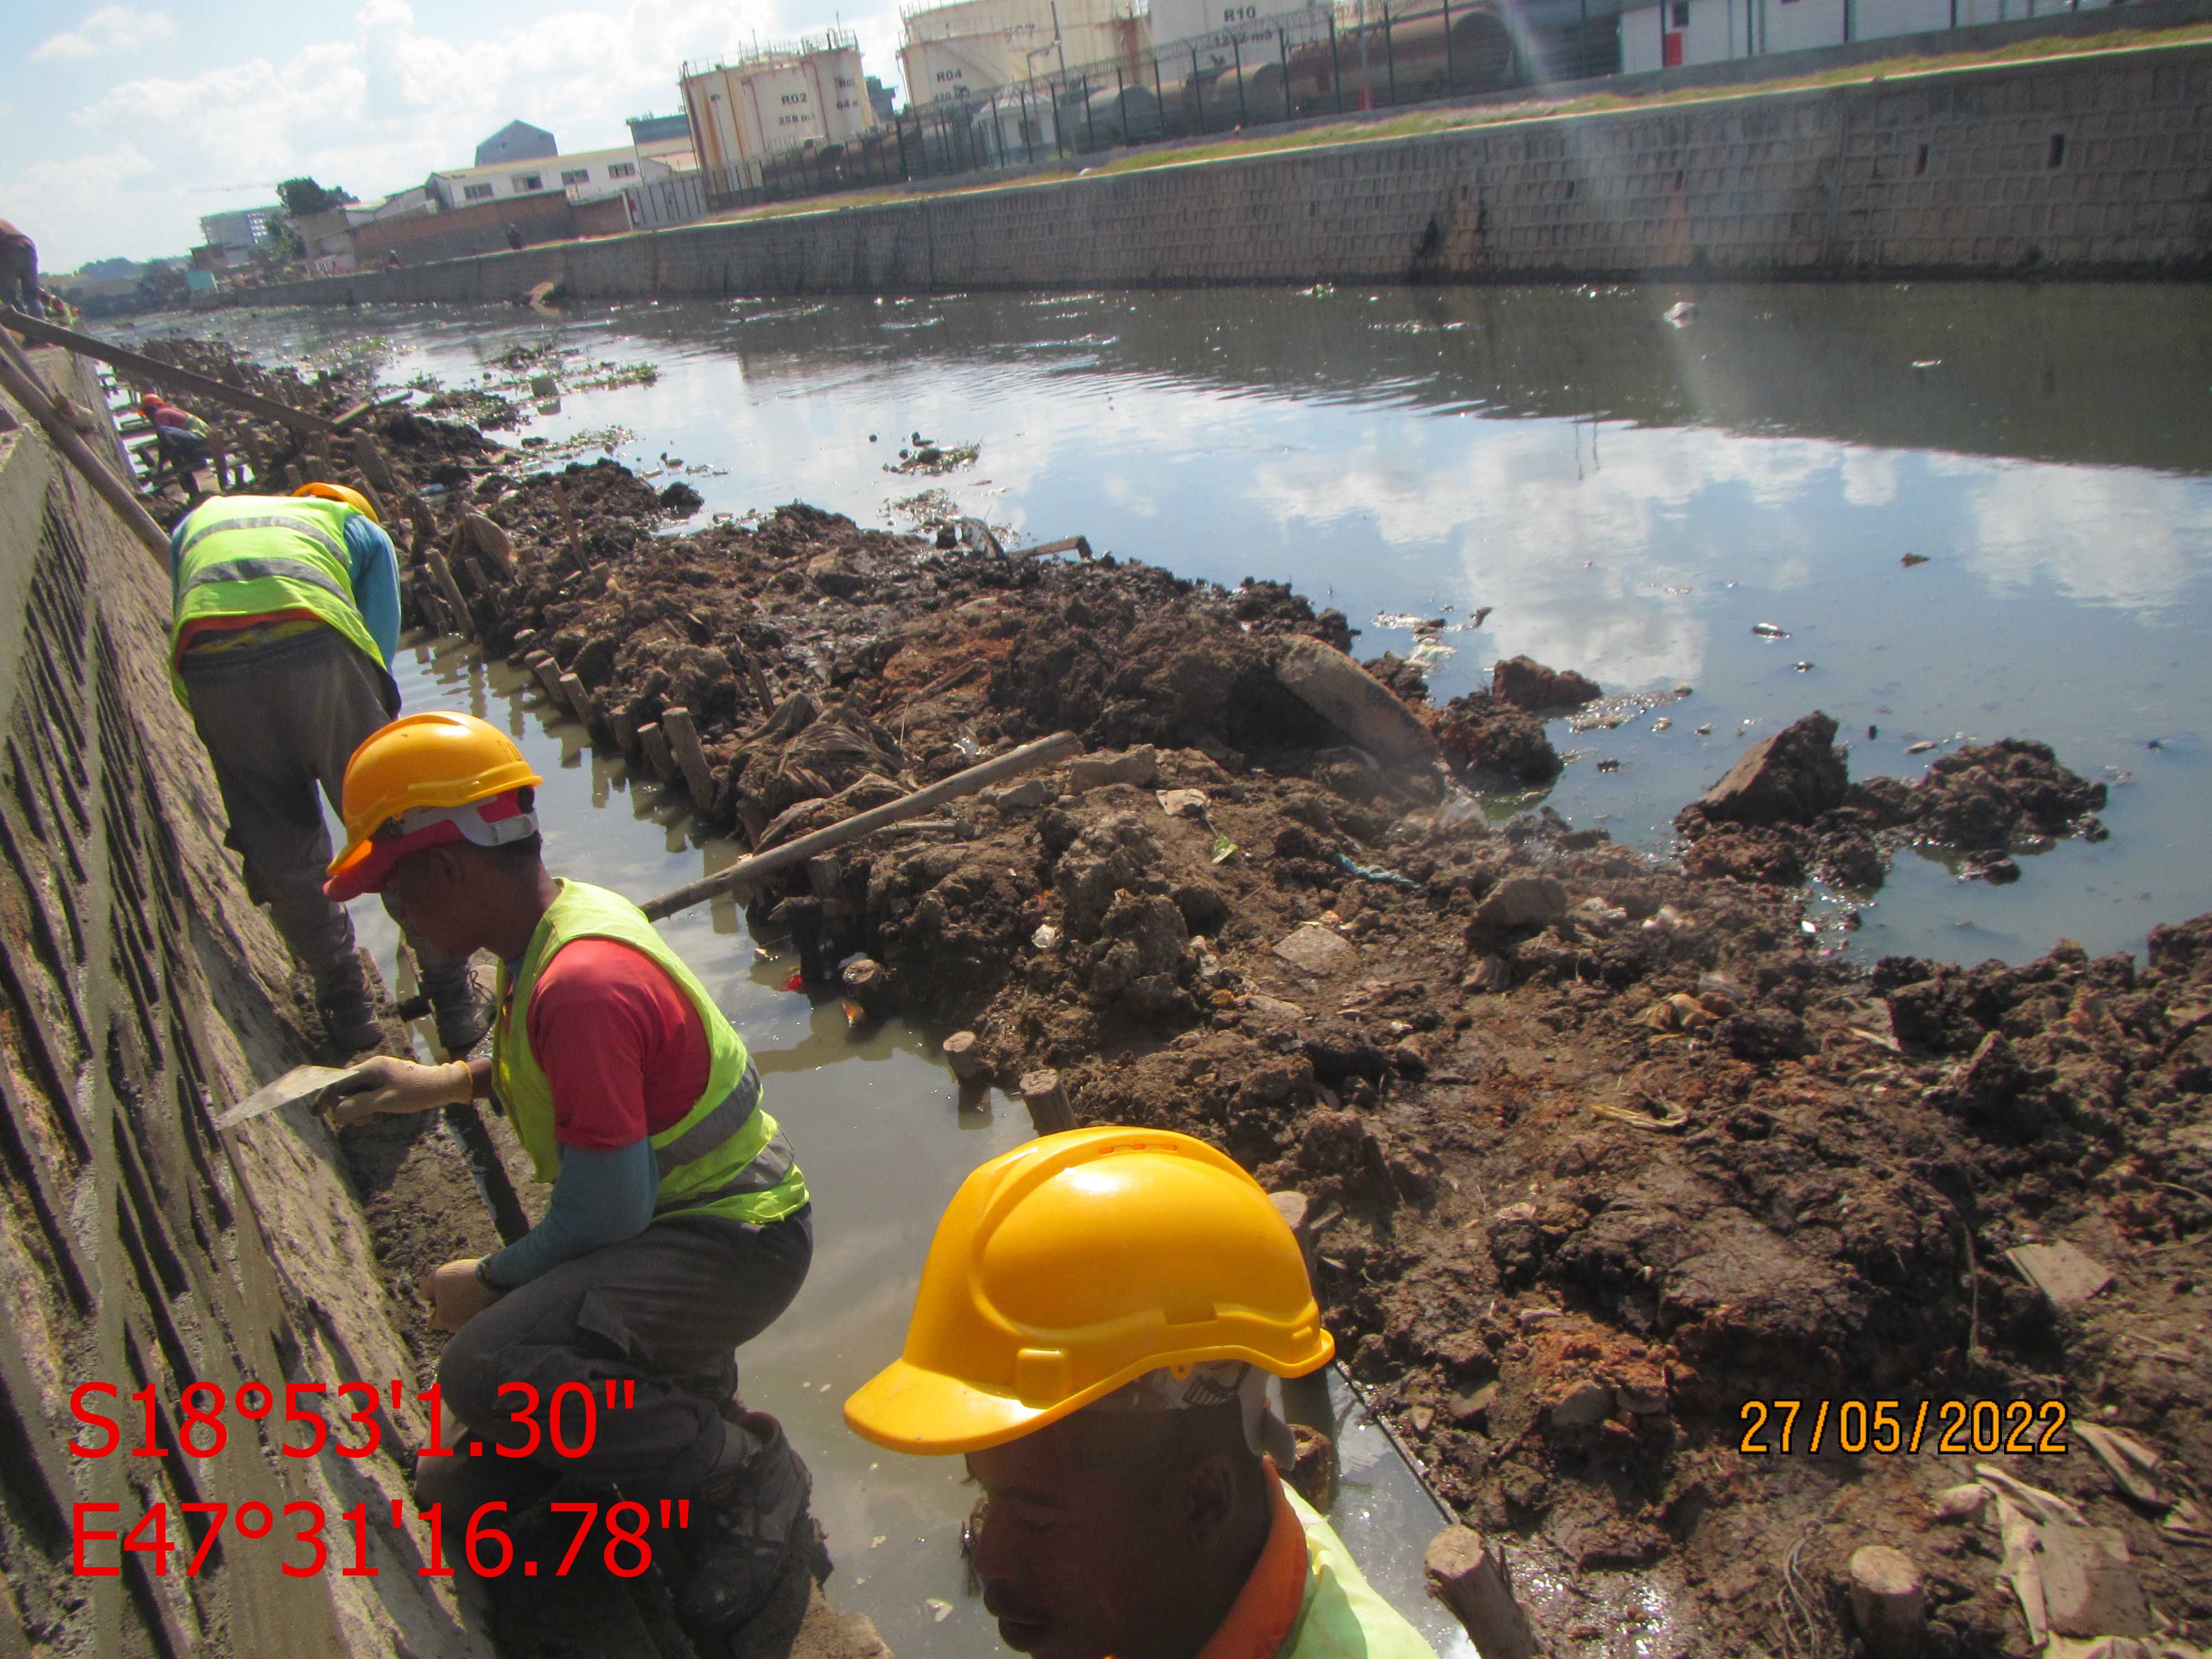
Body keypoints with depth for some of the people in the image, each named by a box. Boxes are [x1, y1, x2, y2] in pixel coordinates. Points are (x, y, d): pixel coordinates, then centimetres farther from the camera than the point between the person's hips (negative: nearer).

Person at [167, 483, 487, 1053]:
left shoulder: (196, 523, 39)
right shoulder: (360, 529, 31)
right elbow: (379, 647, 21)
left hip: (207, 664, 2)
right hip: (315, 646, -2)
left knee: (281, 854, 16)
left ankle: (347, 1007, 26)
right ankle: (457, 1006, 19)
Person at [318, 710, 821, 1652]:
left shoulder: (582, 980, -29)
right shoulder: (557, 918, 3)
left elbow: (605, 1213, -25)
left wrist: (488, 1284, -9)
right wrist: (443, 1082, 12)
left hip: (734, 1240, -9)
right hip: (681, 1214, 9)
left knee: (488, 1369, -31)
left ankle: (744, 1481, -12)